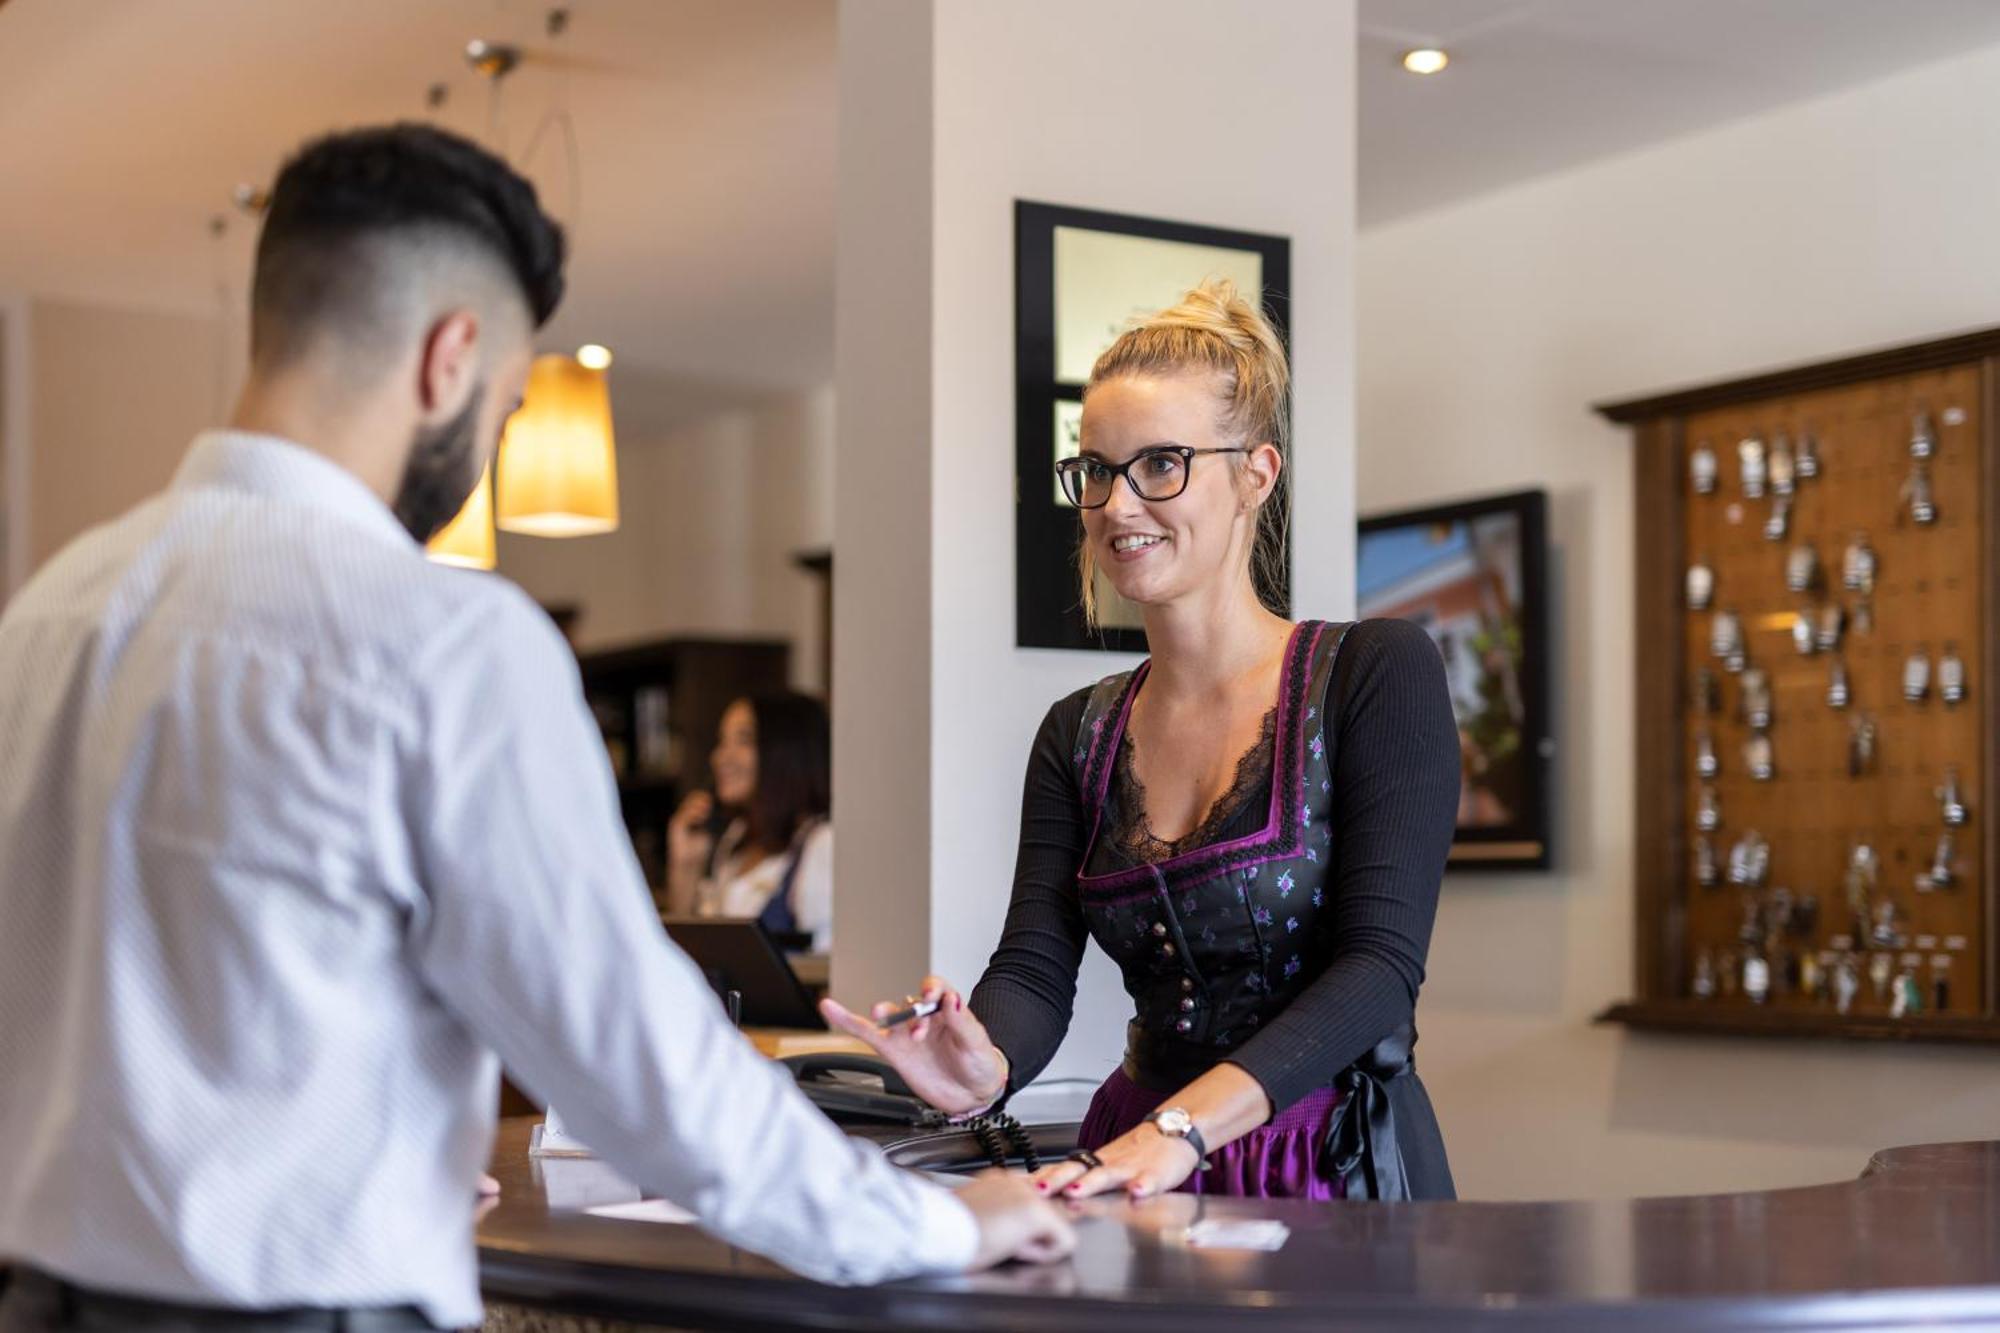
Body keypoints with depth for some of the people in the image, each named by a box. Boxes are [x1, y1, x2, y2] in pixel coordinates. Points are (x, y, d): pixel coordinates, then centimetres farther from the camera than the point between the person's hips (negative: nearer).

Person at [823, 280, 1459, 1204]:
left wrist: (1180, 1127, -27)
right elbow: (1035, 969, 1)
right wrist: (983, 1071, -23)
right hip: (1138, 1187, 4)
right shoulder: (1077, 737, 13)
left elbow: (1381, 964, -12)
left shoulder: (1375, 675, -2)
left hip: (1340, 1174, -4)